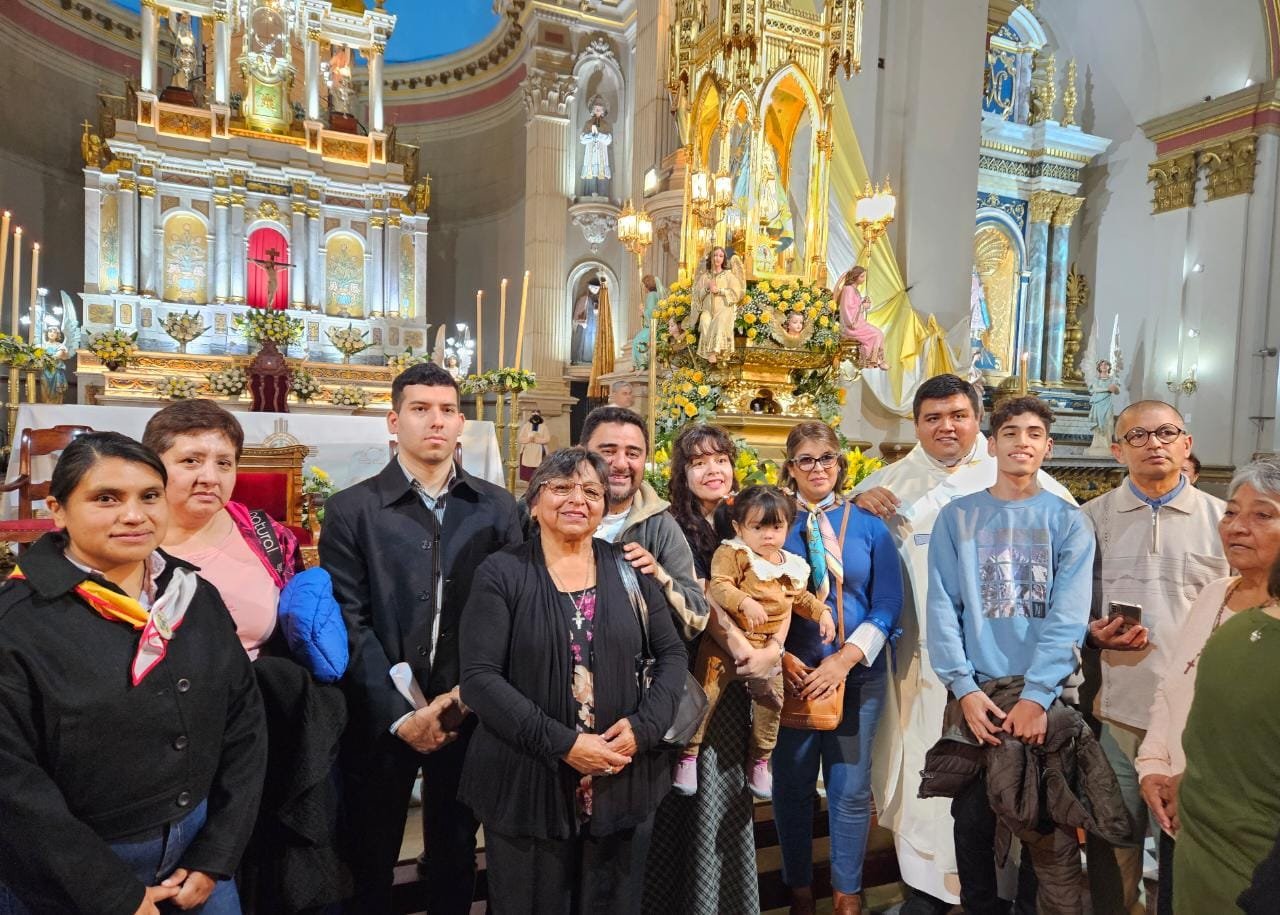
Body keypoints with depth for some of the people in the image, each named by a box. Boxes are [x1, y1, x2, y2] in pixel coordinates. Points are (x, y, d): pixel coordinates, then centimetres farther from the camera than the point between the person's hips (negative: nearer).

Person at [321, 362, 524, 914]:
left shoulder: (496, 507, 2)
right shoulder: (351, 509, -4)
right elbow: (349, 623, -9)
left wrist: (469, 694, -11)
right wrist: (399, 715, -14)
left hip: (466, 712, 2)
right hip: (380, 717, -1)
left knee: (456, 858, 18)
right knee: (370, 863, 15)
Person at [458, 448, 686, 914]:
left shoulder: (629, 570, 3)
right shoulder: (501, 573, -6)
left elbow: (672, 654, 6)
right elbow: (478, 678, -13)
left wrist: (644, 728, -10)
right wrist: (562, 743, -20)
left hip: (623, 780, 3)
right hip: (527, 784, -3)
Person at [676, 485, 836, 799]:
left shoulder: (791, 565, 10)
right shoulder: (732, 554, -11)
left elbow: (800, 598, 26)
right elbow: (719, 587, -23)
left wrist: (823, 612, 12)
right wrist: (746, 603, -38)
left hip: (768, 648, 5)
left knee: (771, 703, 9)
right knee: (705, 697, -4)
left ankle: (760, 762, 28)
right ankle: (688, 755, 12)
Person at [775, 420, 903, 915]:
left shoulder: (868, 524, 2)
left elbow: (887, 604, -3)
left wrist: (845, 658, -14)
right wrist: (781, 656, -15)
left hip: (857, 674, 0)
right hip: (791, 676, 0)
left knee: (850, 790, 9)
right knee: (792, 786, 10)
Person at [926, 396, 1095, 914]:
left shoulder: (1068, 521, 3)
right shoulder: (957, 518, 4)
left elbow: (1069, 617, -7)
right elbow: (943, 609, -2)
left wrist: (1036, 695, -17)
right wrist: (964, 688, -13)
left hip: (1046, 696, 0)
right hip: (976, 694, 1)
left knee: (1051, 834, 5)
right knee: (973, 824, 10)